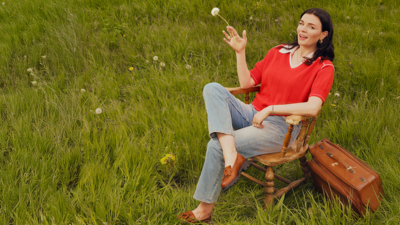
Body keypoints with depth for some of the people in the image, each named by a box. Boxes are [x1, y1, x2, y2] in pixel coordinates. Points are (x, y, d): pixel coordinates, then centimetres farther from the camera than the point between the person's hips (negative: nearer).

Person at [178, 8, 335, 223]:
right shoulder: (278, 52, 15)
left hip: (280, 127, -6)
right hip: (253, 114, 6)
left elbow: (313, 108, -19)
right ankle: (231, 154, -33)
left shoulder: (324, 68, -3)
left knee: (215, 146, -23)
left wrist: (271, 109, -21)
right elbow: (246, 83, 11)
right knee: (213, 89, -18)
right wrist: (240, 52, 1)